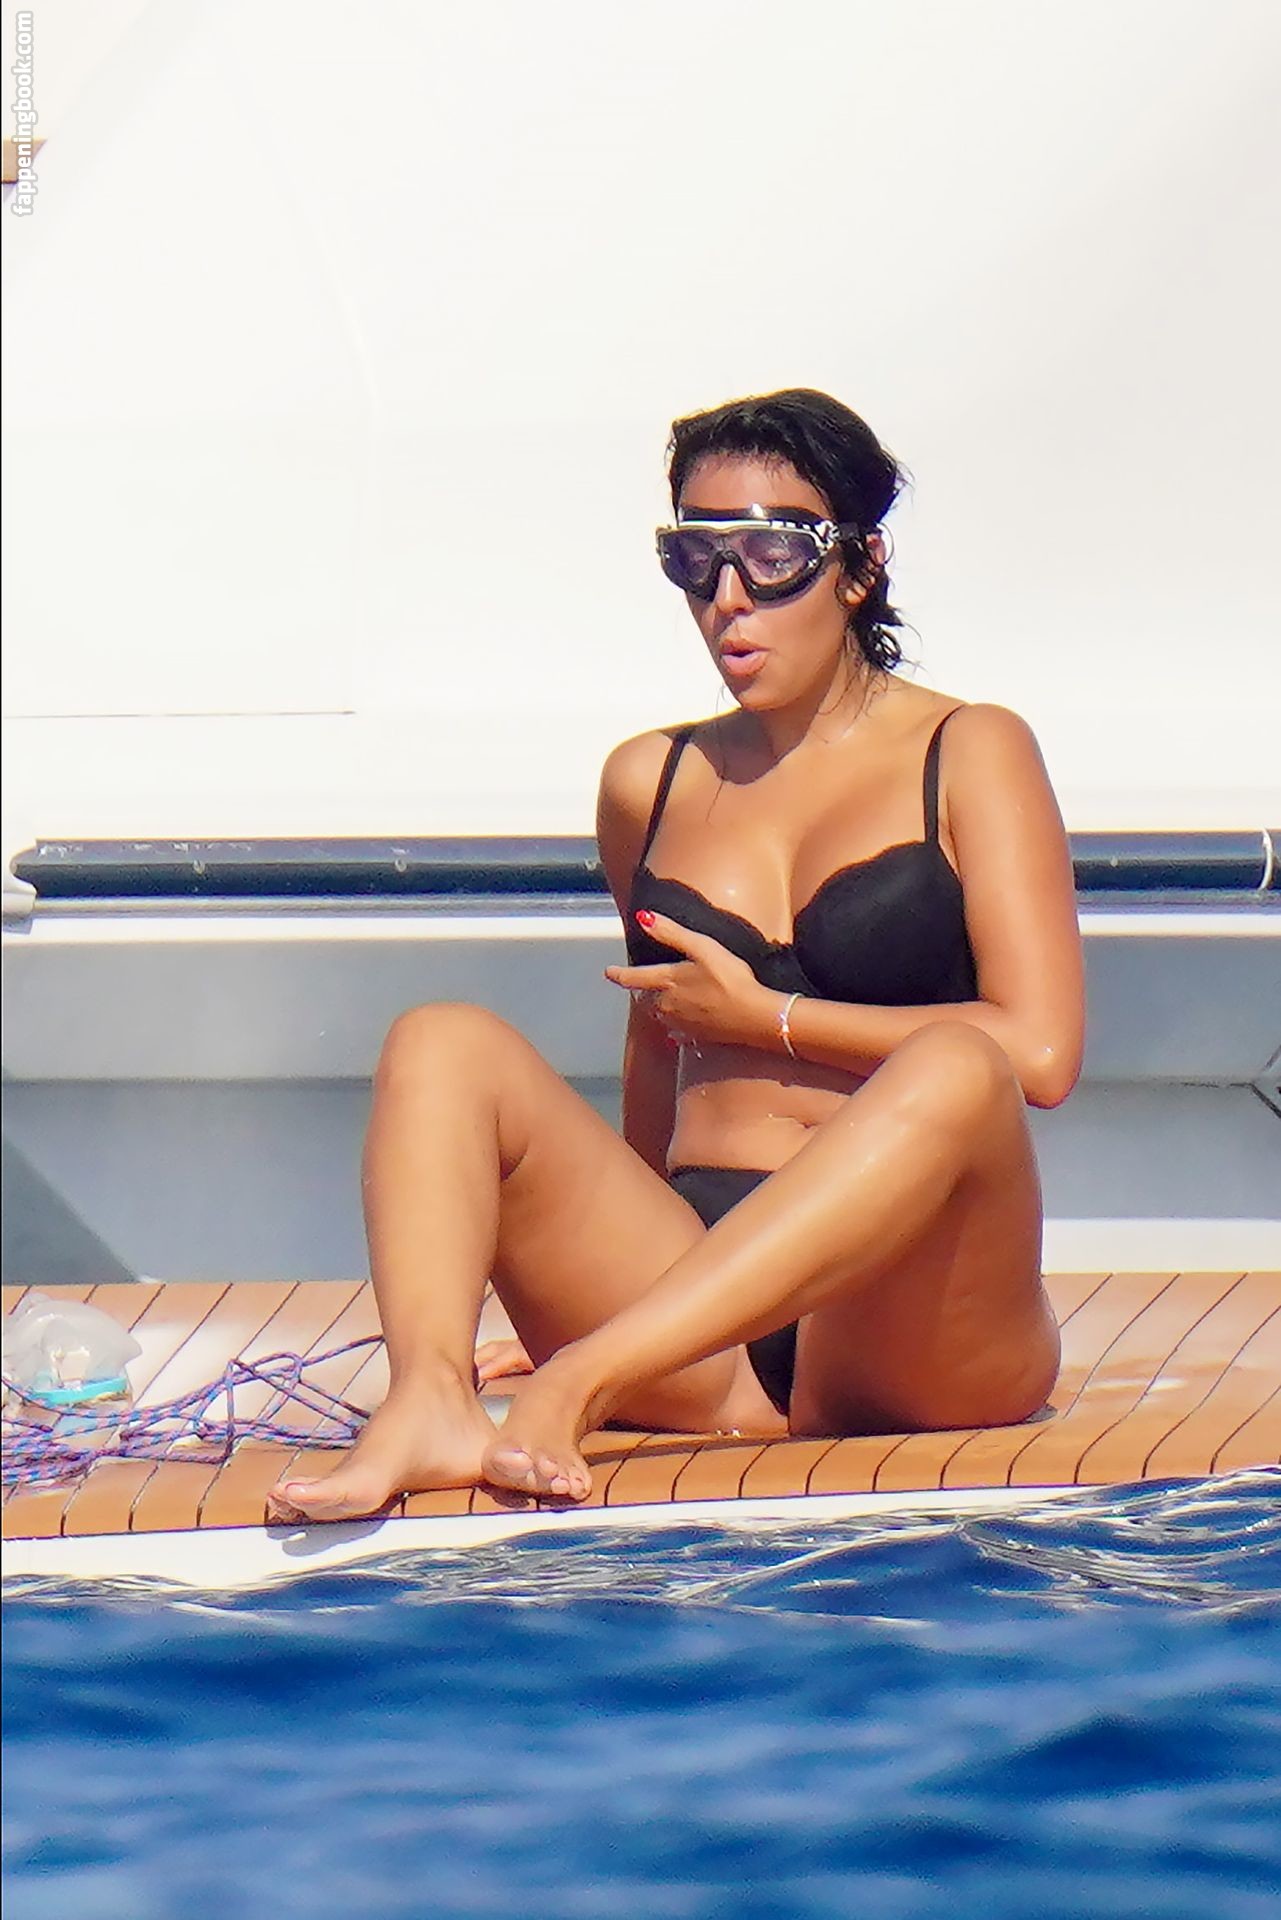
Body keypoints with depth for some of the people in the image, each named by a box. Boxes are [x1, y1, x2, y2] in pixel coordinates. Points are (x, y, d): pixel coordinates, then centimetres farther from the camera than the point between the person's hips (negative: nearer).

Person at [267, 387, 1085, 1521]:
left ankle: (576, 1381, -43)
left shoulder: (969, 757, 6)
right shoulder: (649, 783, 17)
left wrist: (765, 1016, -2)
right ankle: (430, 1403, -46)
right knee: (444, 1046, -16)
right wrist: (592, 1261, 27)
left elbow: (1038, 1052, -6)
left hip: (908, 1323, -3)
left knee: (954, 1073, -33)